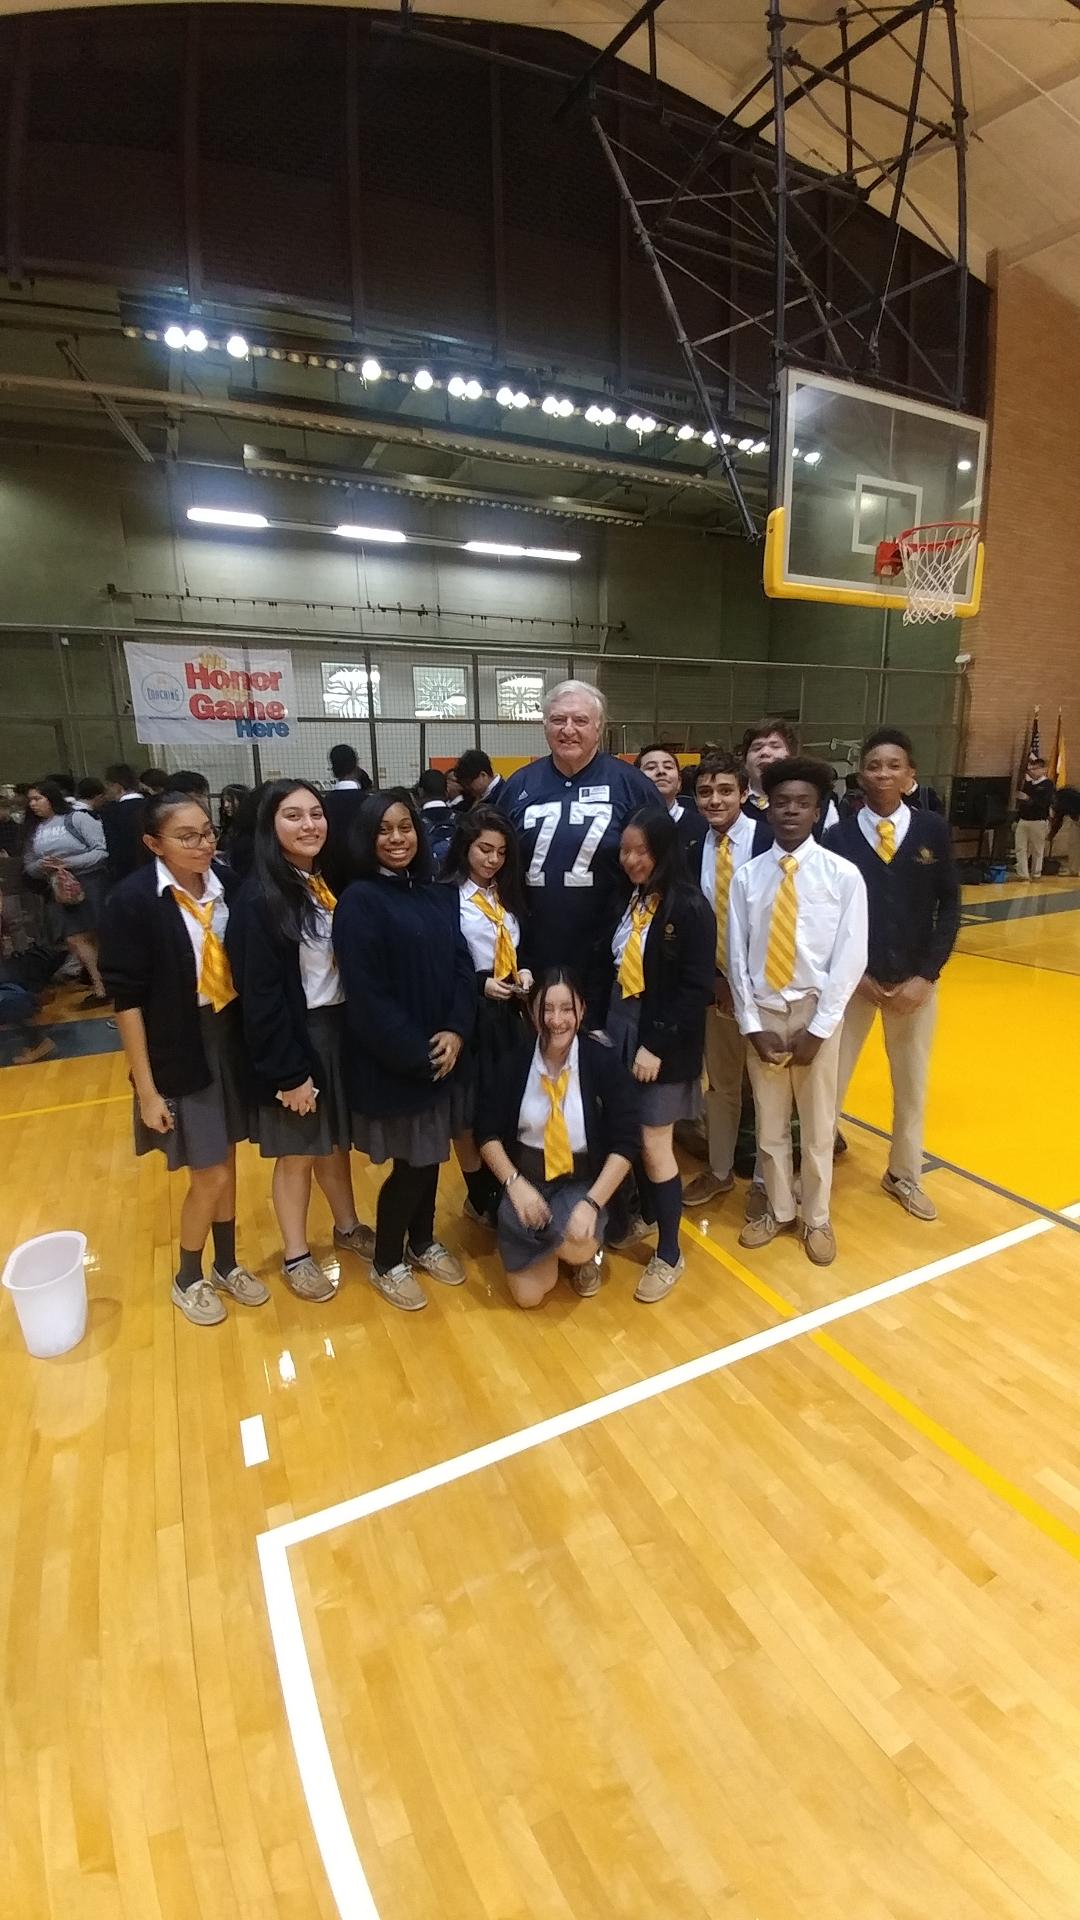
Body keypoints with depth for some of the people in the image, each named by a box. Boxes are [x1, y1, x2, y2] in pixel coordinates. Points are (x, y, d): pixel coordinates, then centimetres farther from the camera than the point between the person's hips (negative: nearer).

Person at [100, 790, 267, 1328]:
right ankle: (188, 1279, 32)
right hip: (178, 1053, -4)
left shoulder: (226, 882, -4)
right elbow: (127, 1000, -14)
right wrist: (146, 1088, -13)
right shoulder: (132, 900, -16)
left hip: (230, 1038, 4)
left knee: (225, 1161, 18)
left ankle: (227, 1265, 40)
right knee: (209, 1174, 4)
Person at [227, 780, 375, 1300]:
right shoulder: (258, 898, -17)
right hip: (293, 1040, -6)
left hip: (339, 1030, 6)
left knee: (337, 1141, 20)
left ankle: (347, 1228, 40)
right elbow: (260, 996, -18)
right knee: (297, 1152, 9)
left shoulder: (329, 883, 4)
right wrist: (289, 1072, -17)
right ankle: (295, 1255, 29)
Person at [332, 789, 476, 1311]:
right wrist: (414, 1052, -16)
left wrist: (455, 1032, -11)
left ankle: (422, 1243, 38)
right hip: (391, 1062, -6)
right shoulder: (358, 901, -12)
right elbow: (365, 994, -17)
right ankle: (386, 1263, 27)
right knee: (411, 1160, 4)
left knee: (431, 1153, 16)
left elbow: (462, 967, 3)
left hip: (442, 1052, 6)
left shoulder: (438, 896, 7)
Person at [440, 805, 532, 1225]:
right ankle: (481, 1199, 23)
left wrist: (523, 972, -1)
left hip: (506, 1013, 6)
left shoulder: (508, 894, 11)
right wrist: (481, 984, -19)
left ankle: (502, 1193, 28)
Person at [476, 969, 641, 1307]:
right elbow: (487, 1133, -3)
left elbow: (625, 1144, -13)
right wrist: (515, 1183, -16)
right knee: (528, 1295, -3)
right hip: (526, 1179, 1)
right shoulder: (513, 1062, -11)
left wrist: (592, 1203, -22)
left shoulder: (604, 1063, -15)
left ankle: (585, 1254, 9)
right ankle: (550, 1242, 30)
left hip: (583, 1181, -1)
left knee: (578, 1247, -31)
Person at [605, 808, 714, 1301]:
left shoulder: (690, 908, -14)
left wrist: (657, 1045, -18)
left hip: (663, 1042, -6)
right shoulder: (624, 899, 5)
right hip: (619, 1031, 6)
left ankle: (669, 1254, 19)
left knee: (654, 1143, 1)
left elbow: (696, 988, -17)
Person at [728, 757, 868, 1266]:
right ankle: (778, 1210, 36)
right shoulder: (747, 876, -3)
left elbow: (850, 959, -8)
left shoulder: (843, 875, -7)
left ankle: (817, 1219, 35)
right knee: (769, 1124, 14)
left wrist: (818, 1028, -11)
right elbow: (736, 957, -1)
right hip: (762, 1011, 2)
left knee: (817, 1125, 14)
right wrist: (751, 1024, -6)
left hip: (816, 1012, -1)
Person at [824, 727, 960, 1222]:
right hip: (853, 979, -2)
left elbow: (949, 907, -1)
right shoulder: (840, 836, -6)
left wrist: (926, 975, -9)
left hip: (915, 981, 2)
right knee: (829, 1080, 3)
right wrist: (855, 975, -10)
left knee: (912, 1084, 16)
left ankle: (904, 1176, 36)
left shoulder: (933, 830, -3)